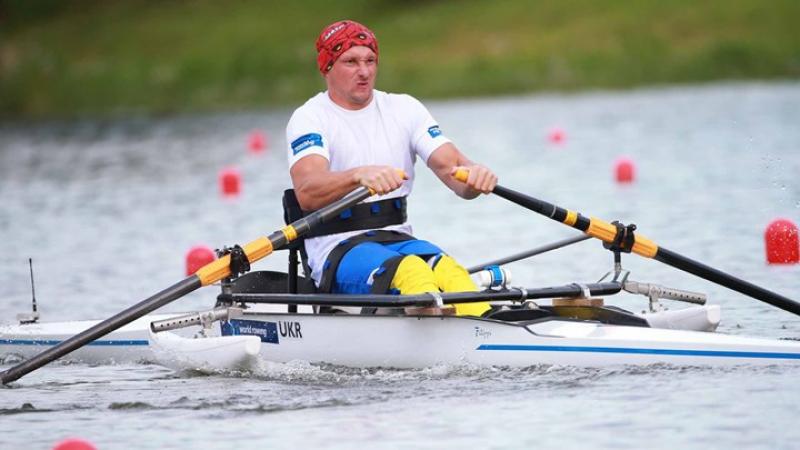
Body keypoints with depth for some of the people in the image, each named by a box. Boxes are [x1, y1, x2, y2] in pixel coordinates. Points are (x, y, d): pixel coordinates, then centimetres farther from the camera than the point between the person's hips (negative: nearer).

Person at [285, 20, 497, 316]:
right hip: (337, 253, -4)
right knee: (411, 271, -35)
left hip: (398, 240, 4)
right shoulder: (310, 119, -3)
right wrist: (359, 175, -42)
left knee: (448, 270, -30)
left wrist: (473, 174, -27)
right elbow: (307, 194, -22)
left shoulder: (404, 109, 12)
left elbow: (451, 166, -1)